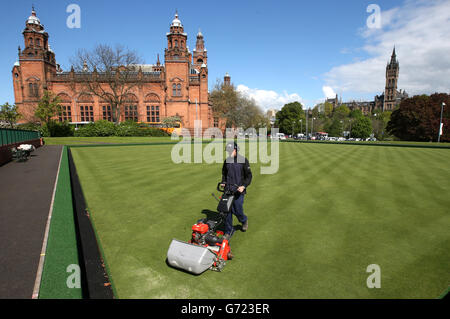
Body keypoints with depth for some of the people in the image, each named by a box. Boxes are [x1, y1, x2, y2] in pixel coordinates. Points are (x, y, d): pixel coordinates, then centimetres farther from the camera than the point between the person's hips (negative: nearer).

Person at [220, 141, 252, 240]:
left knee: (237, 210, 0)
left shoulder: (243, 161, -5)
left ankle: (244, 220, 34)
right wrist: (223, 182, 5)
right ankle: (228, 232, 14)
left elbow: (248, 175, -3)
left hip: (238, 190, -4)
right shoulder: (227, 161, 8)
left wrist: (244, 186, -17)